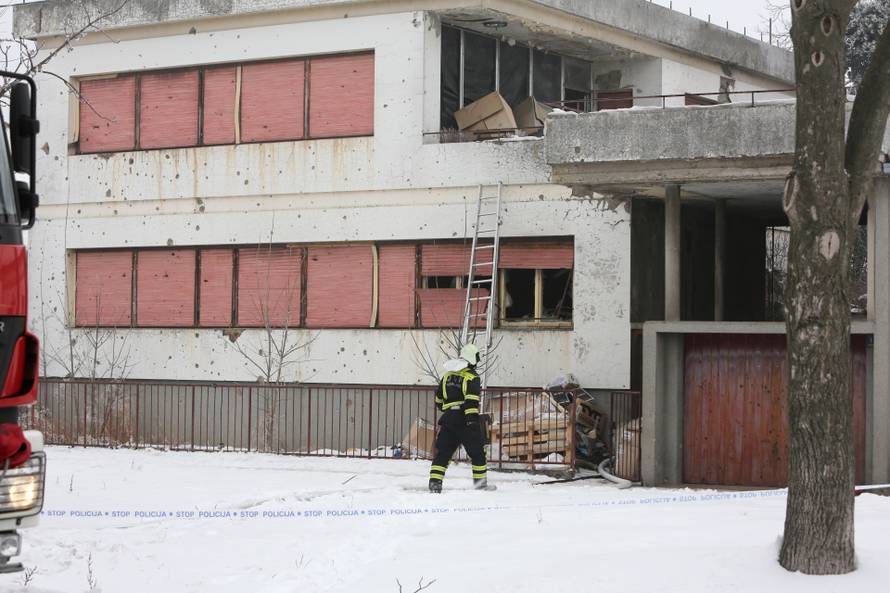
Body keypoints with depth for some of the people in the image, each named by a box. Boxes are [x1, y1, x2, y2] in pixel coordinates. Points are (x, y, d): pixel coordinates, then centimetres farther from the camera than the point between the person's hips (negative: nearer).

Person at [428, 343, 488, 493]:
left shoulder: (447, 375, 16)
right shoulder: (471, 376, -5)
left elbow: (438, 399, 24)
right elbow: (471, 400, -18)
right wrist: (472, 420, -23)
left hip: (448, 419, 5)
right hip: (464, 420, -5)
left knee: (443, 452, 5)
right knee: (477, 452, 8)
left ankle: (434, 482, -6)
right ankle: (480, 482, 11)